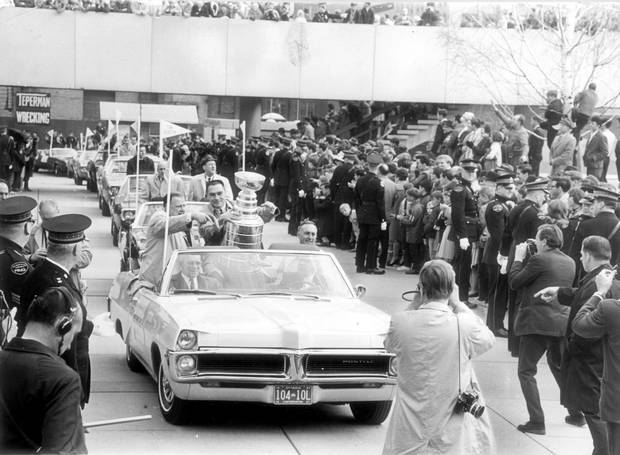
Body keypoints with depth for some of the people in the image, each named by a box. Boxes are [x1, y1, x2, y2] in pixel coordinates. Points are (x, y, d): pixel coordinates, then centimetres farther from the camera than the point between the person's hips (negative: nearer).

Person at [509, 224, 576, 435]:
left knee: (526, 371, 2)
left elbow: (514, 282, -7)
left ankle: (537, 422, -6)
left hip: (537, 322, -7)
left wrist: (519, 258, 6)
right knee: (559, 367, 26)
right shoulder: (570, 263, 9)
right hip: (562, 321, 7)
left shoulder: (539, 259, -13)